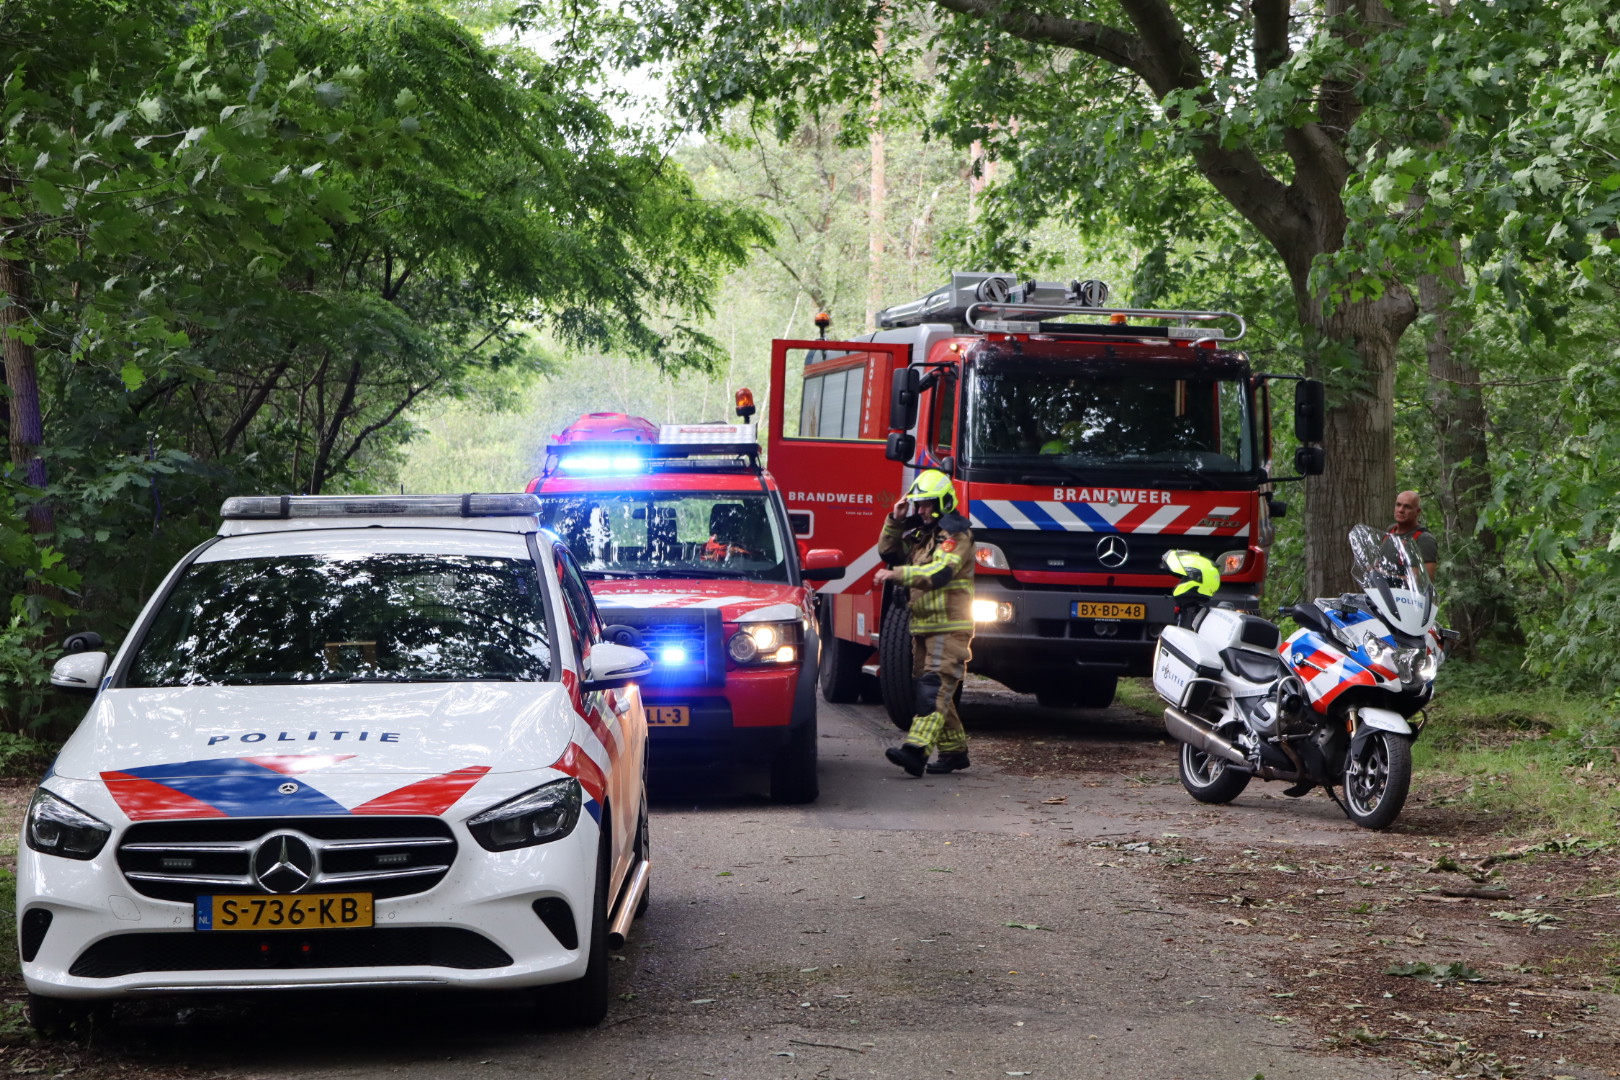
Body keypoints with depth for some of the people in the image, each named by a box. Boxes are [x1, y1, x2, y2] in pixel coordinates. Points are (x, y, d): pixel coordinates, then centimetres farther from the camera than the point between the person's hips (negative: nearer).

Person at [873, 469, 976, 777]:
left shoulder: (955, 535, -10)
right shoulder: (919, 534, 18)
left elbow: (939, 572, -24)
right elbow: (888, 553, 22)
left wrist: (896, 574, -31)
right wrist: (895, 521, 8)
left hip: (949, 627, -9)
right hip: (923, 625, 9)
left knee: (935, 685, -19)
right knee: (934, 690, 11)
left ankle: (917, 748, -33)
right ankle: (954, 750, 20)